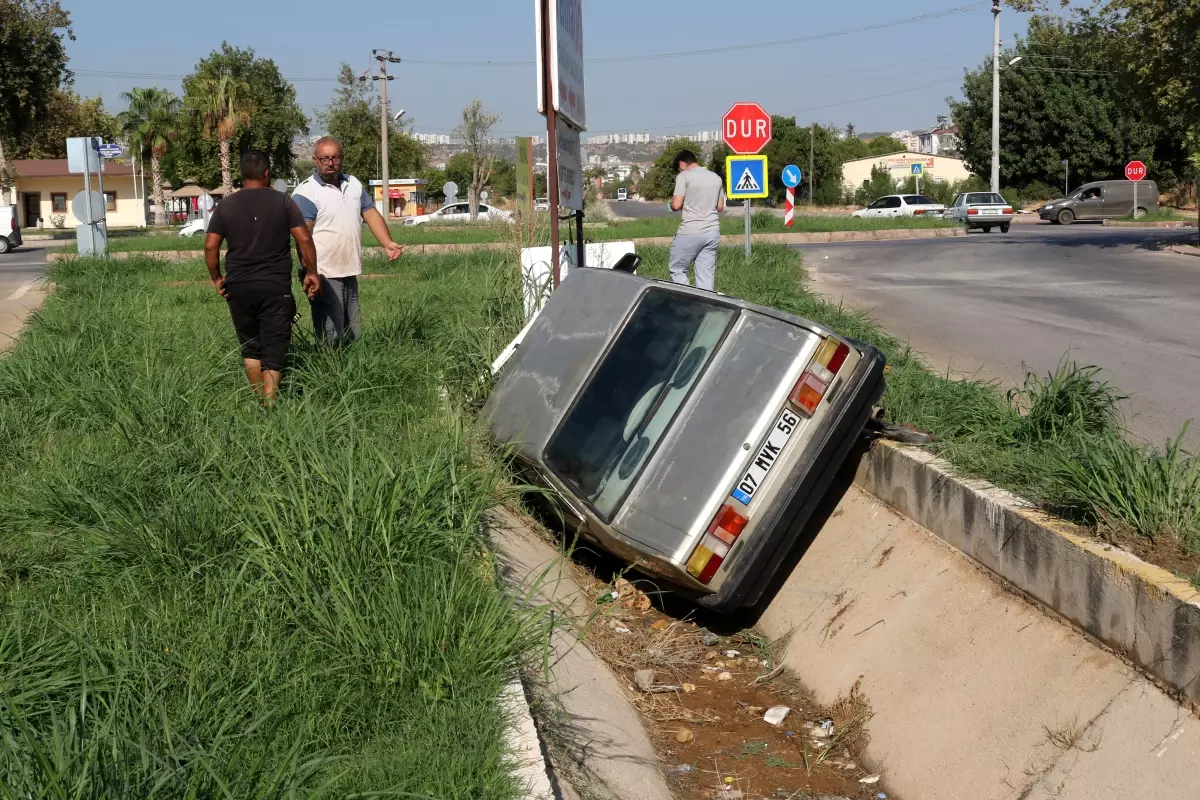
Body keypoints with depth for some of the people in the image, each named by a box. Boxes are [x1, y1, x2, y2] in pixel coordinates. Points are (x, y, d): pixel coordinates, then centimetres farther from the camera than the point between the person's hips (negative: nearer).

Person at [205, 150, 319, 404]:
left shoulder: (225, 206, 4)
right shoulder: (283, 202, -1)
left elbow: (210, 246, 0)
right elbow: (304, 240, -7)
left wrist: (216, 278, 11)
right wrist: (311, 272, 4)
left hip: (239, 287, 2)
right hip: (276, 287, -2)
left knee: (251, 348, 18)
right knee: (274, 351, -1)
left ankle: (260, 401, 25)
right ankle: (270, 405, -12)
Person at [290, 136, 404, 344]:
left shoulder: (354, 184, 12)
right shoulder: (306, 192, -11)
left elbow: (371, 214, 13)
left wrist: (388, 243, -4)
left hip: (350, 272, 7)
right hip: (324, 276, -7)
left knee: (354, 335, 14)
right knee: (331, 338, -8)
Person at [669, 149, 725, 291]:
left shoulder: (684, 176, -6)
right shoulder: (716, 178, 13)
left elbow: (676, 205, -12)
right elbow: (720, 207, 17)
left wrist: (674, 204, 9)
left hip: (690, 232, -6)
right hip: (713, 231, 6)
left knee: (677, 269, 7)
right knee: (706, 274, 7)